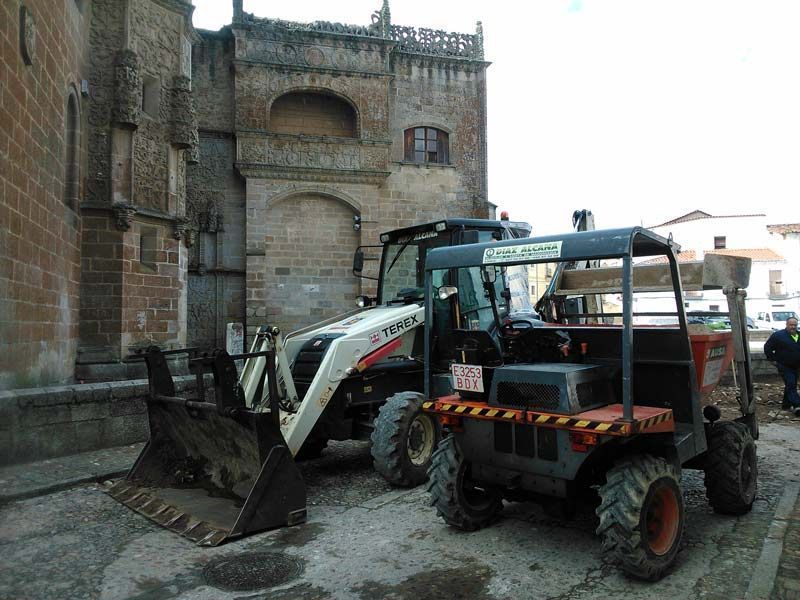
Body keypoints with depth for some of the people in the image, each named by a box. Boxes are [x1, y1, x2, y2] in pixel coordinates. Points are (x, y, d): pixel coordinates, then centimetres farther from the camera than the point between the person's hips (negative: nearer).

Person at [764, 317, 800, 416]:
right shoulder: (778, 335, -11)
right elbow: (767, 348, -7)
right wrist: (773, 359, -8)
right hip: (784, 366, -7)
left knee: (791, 385, 14)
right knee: (791, 385, -14)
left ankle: (787, 404, 25)